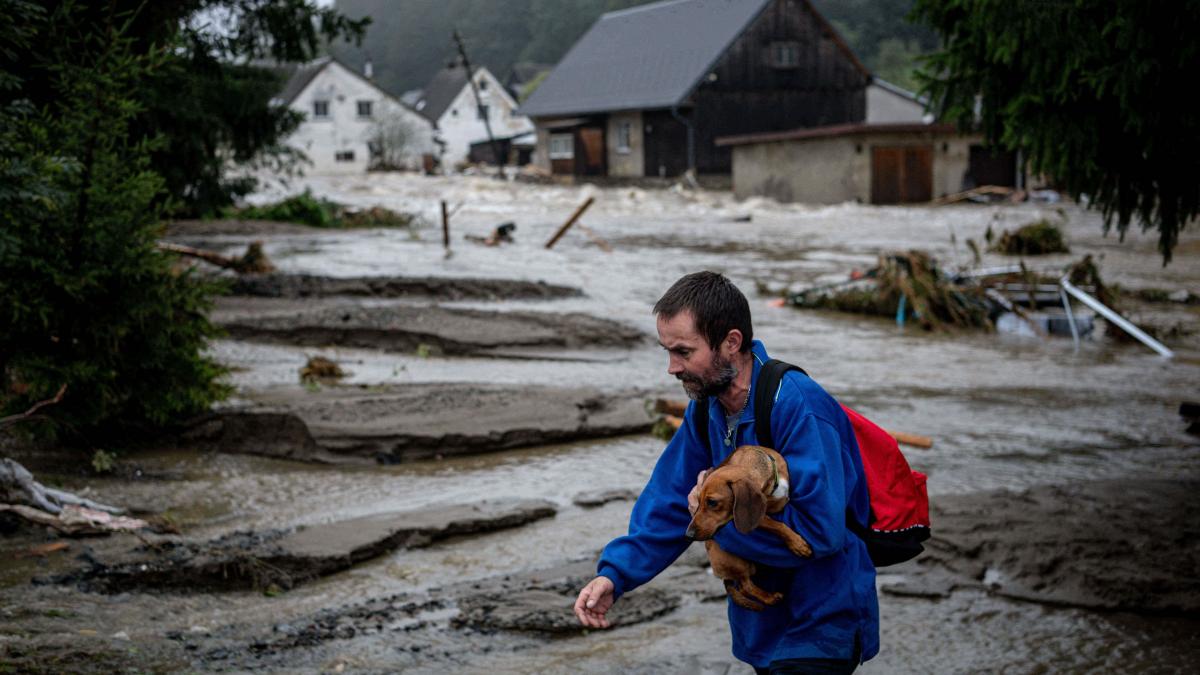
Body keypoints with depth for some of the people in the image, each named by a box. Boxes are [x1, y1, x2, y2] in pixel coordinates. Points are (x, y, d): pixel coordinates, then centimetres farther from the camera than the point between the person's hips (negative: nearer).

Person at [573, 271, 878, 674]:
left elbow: (821, 531, -32)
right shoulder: (706, 409, -1)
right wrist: (614, 574, -9)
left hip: (821, 630, -8)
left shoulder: (798, 407, -27)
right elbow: (670, 502, 5)